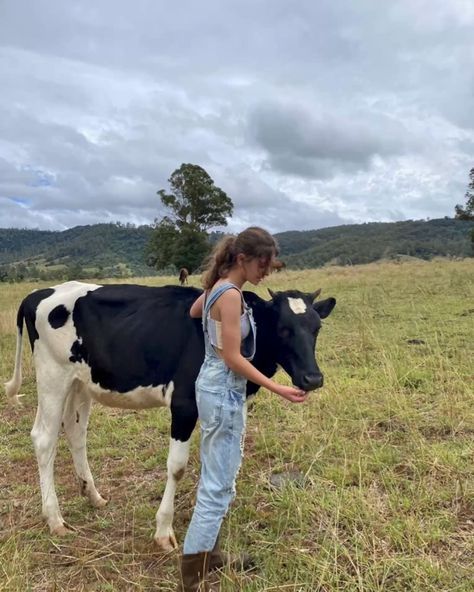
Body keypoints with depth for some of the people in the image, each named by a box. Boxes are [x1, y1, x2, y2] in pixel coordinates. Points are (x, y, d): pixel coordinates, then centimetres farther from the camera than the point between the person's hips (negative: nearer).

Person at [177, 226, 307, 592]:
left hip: (213, 387, 10)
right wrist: (277, 388, -19)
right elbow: (233, 357, -22)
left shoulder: (216, 287, 7)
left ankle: (207, 553, 36)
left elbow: (193, 312, 26)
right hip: (224, 392, -10)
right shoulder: (231, 295, -21)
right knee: (219, 484, 1)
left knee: (217, 477, 21)